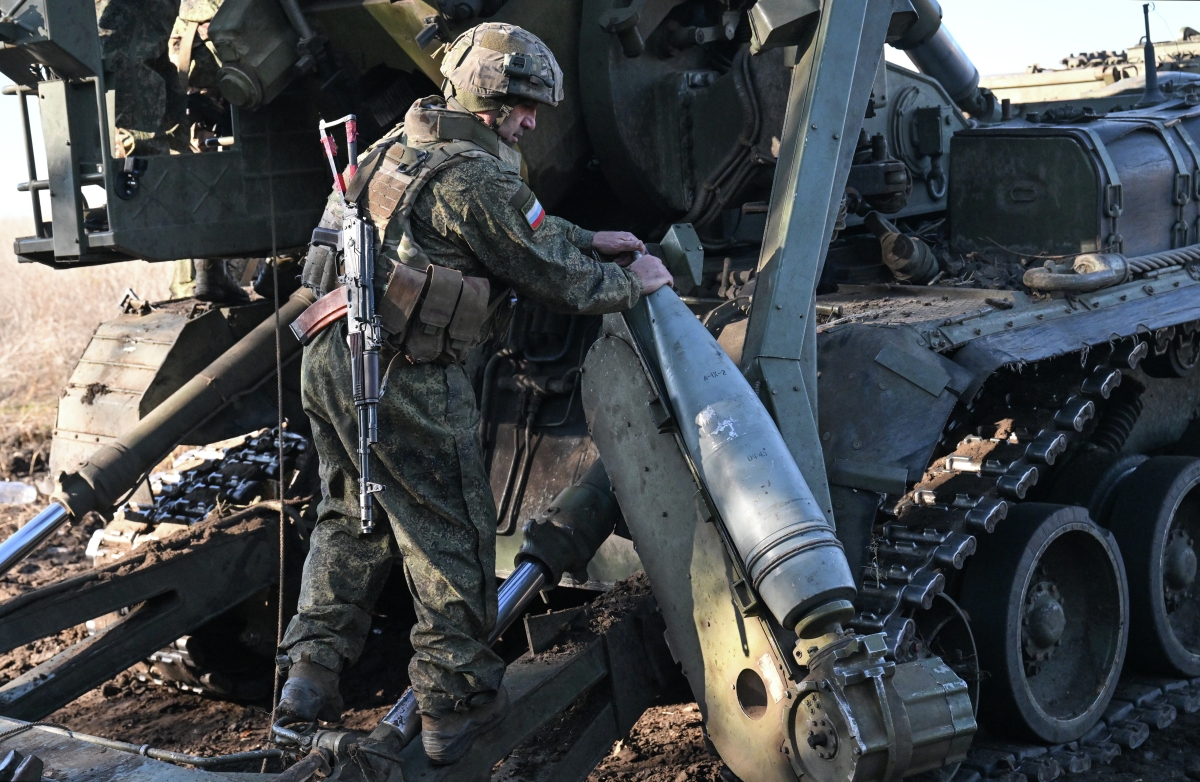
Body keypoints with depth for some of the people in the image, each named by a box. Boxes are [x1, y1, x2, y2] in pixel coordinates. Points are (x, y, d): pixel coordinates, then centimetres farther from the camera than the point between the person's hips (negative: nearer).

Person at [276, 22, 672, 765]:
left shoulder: (400, 146, 14)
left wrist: (590, 240, 30)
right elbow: (558, 279, -7)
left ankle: (312, 671, 23)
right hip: (404, 377, -8)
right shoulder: (477, 177, -14)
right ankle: (455, 703, 13)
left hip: (329, 359, 9)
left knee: (351, 516, 21)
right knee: (450, 535, 5)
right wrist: (632, 283, 10)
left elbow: (523, 222, 25)